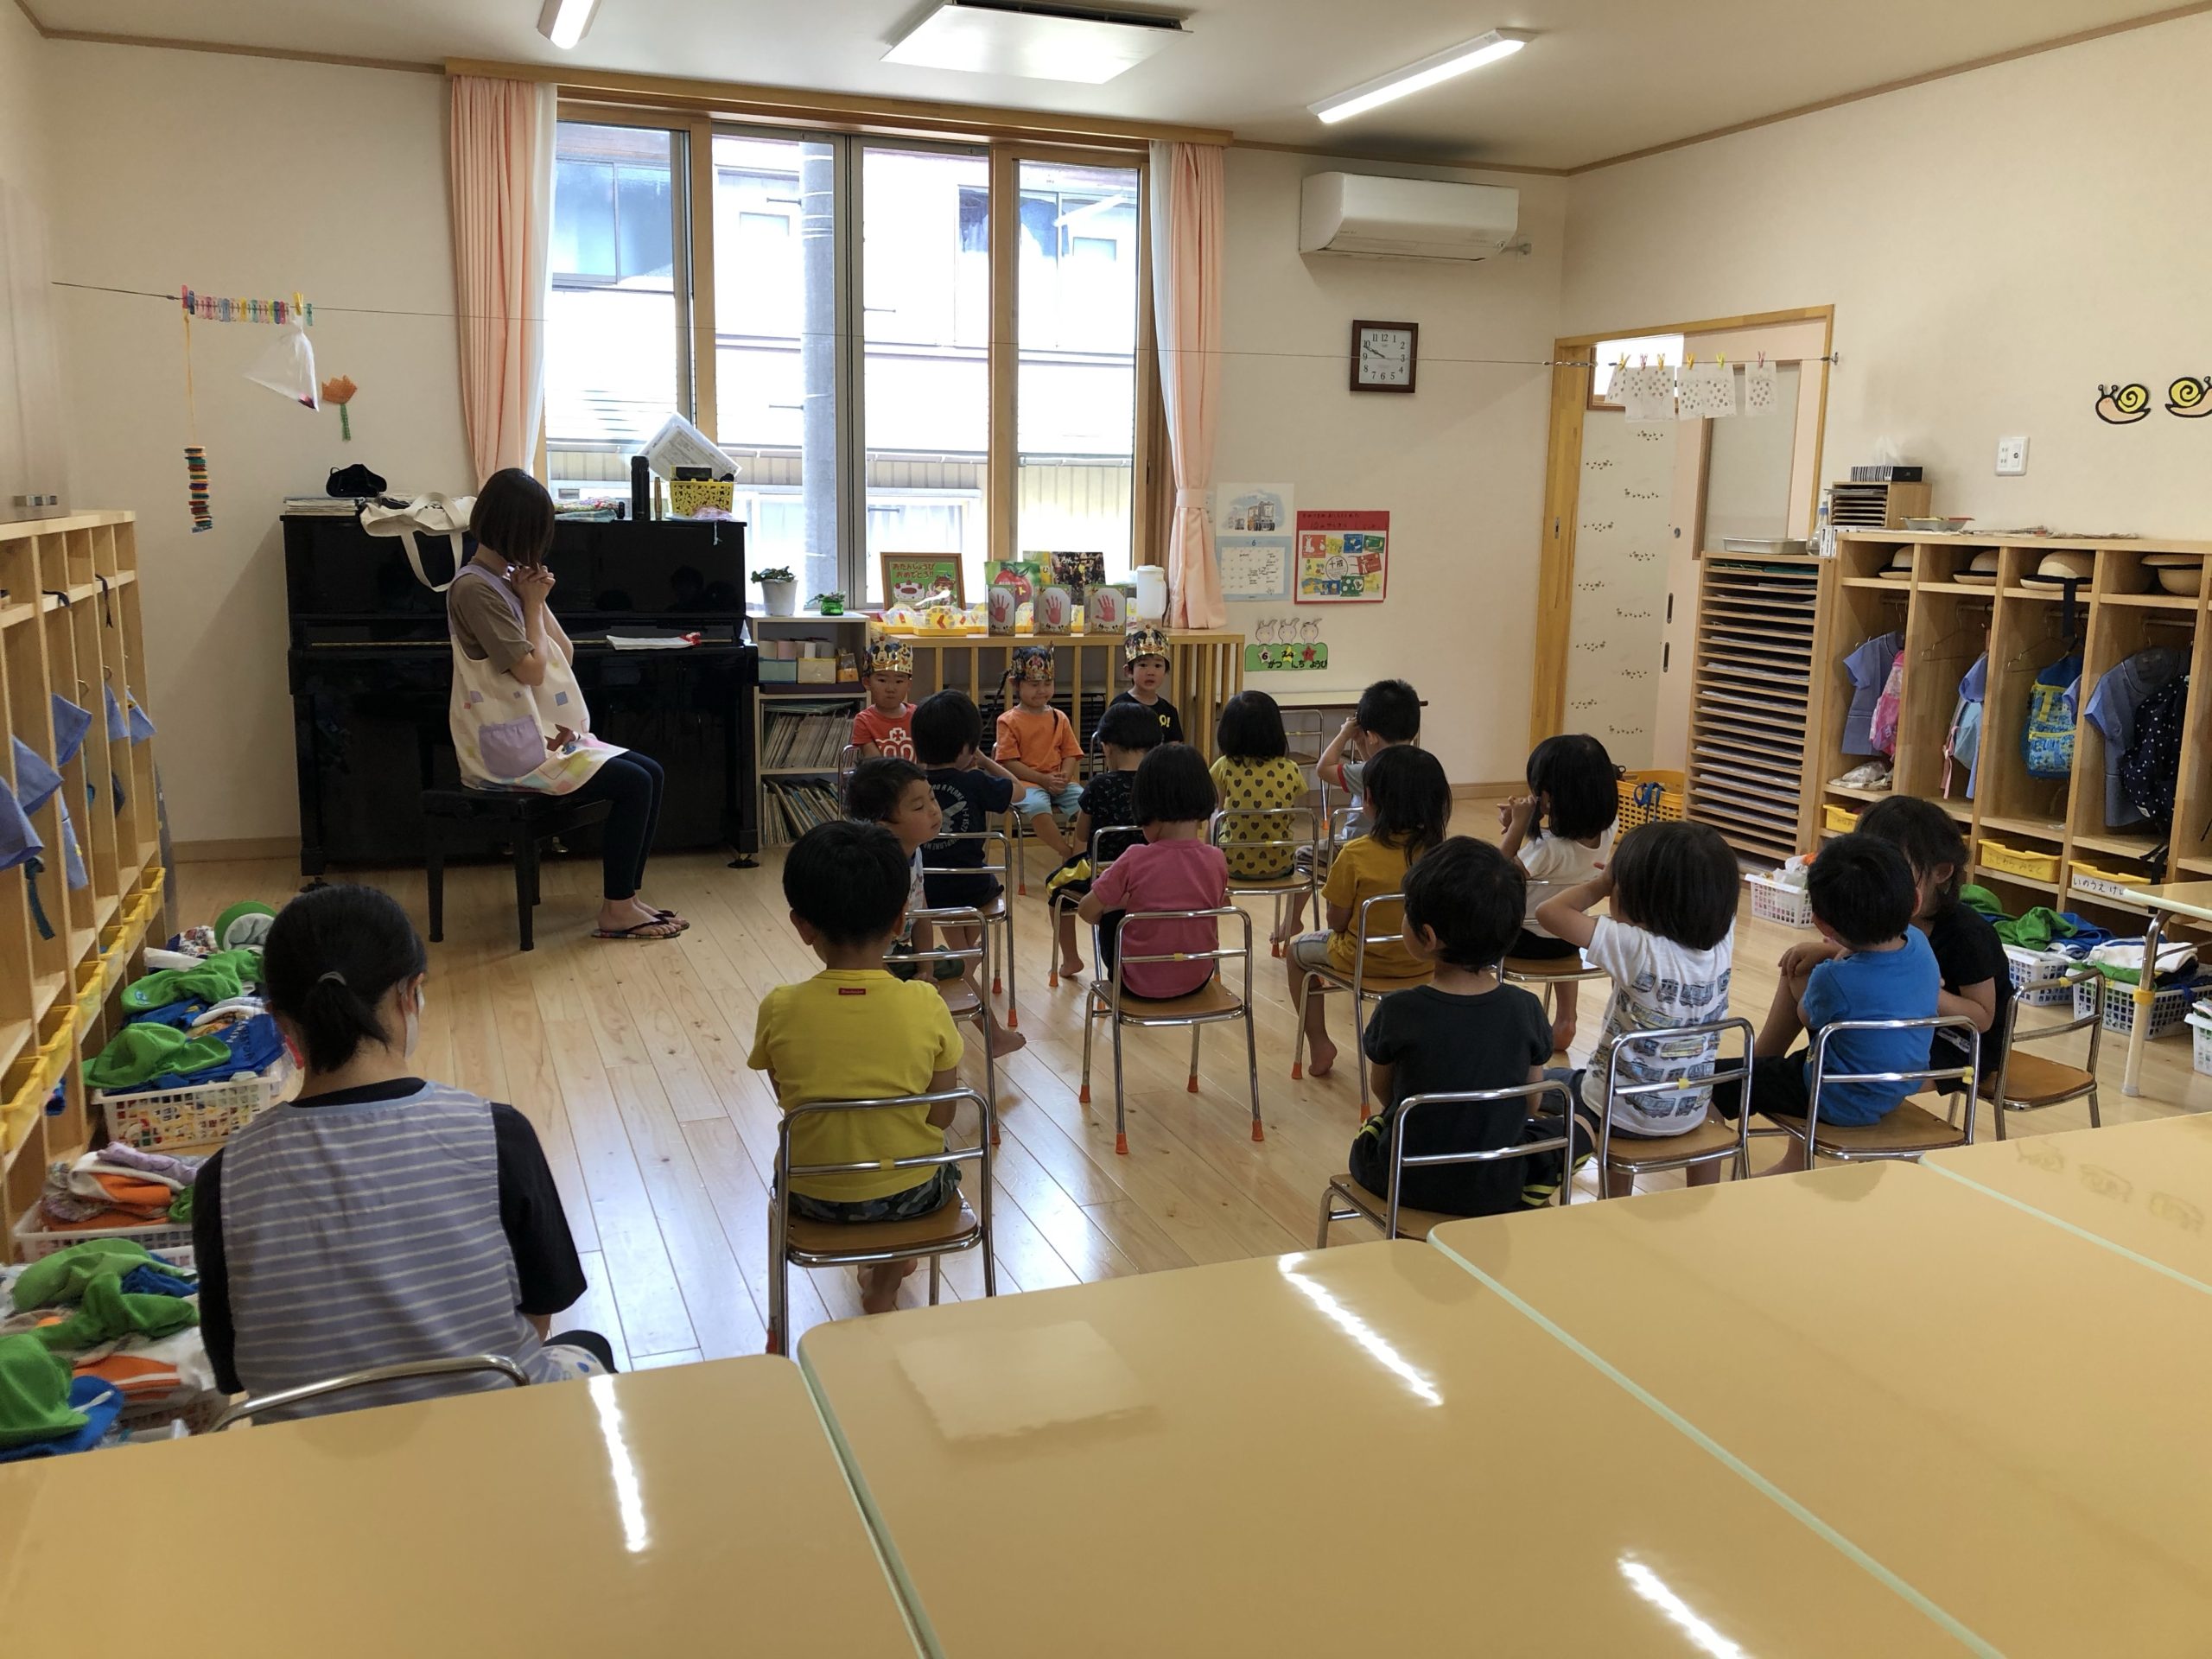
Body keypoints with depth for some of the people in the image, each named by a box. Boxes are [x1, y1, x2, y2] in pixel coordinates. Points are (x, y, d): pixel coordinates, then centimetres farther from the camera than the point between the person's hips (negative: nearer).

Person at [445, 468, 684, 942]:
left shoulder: (509, 580, 13)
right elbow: (532, 670, -19)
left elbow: (565, 655, 11)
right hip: (511, 749, -9)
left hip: (541, 732, 9)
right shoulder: (474, 588, -16)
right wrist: (533, 603, -7)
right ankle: (616, 911, -7)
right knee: (633, 784, -16)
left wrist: (537, 599, -1)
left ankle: (625, 898, 3)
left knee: (651, 773, 0)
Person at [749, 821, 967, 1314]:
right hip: (912, 1197, -1)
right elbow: (940, 1117, -8)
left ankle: (883, 1265, 50)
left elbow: (787, 1101, -1)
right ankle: (885, 1280, 37)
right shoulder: (926, 1006, -19)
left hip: (814, 1199, 1)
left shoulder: (779, 1010, -18)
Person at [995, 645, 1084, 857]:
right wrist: (1044, 779, -15)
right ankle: (1069, 855, -24)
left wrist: (1065, 776, -11)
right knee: (1036, 806, -37)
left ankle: (1080, 853, -11)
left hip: (1059, 783, 4)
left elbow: (1070, 754, 13)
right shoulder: (1009, 721, 1)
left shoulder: (1059, 718, 15)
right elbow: (1010, 763, -7)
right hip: (1026, 783, -4)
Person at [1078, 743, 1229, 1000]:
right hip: (1197, 979, 3)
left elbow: (1087, 911, -11)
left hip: (1141, 985, -3)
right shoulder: (1216, 860, -11)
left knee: (1110, 920, 23)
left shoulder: (1136, 860, -21)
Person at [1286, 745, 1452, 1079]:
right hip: (1421, 962, 4)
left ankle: (1319, 1043, 24)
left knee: (1298, 950, 26)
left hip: (1361, 962, -4)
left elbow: (1337, 922, -14)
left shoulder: (1356, 854, -24)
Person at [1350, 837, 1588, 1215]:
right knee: (1575, 1126, 26)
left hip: (1408, 1184, 0)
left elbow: (1383, 1091, -2)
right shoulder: (1525, 1010, -14)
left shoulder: (1397, 1012, -20)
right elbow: (1529, 1104, -1)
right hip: (1499, 1188, 1)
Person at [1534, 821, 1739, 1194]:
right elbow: (1707, 893, 8)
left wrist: (1602, 883, -10)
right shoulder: (1723, 940, -14)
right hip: (1690, 1114, 5)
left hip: (1620, 1114, -4)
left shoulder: (1637, 947, -30)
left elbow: (1549, 912, -26)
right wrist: (1626, 873, -4)